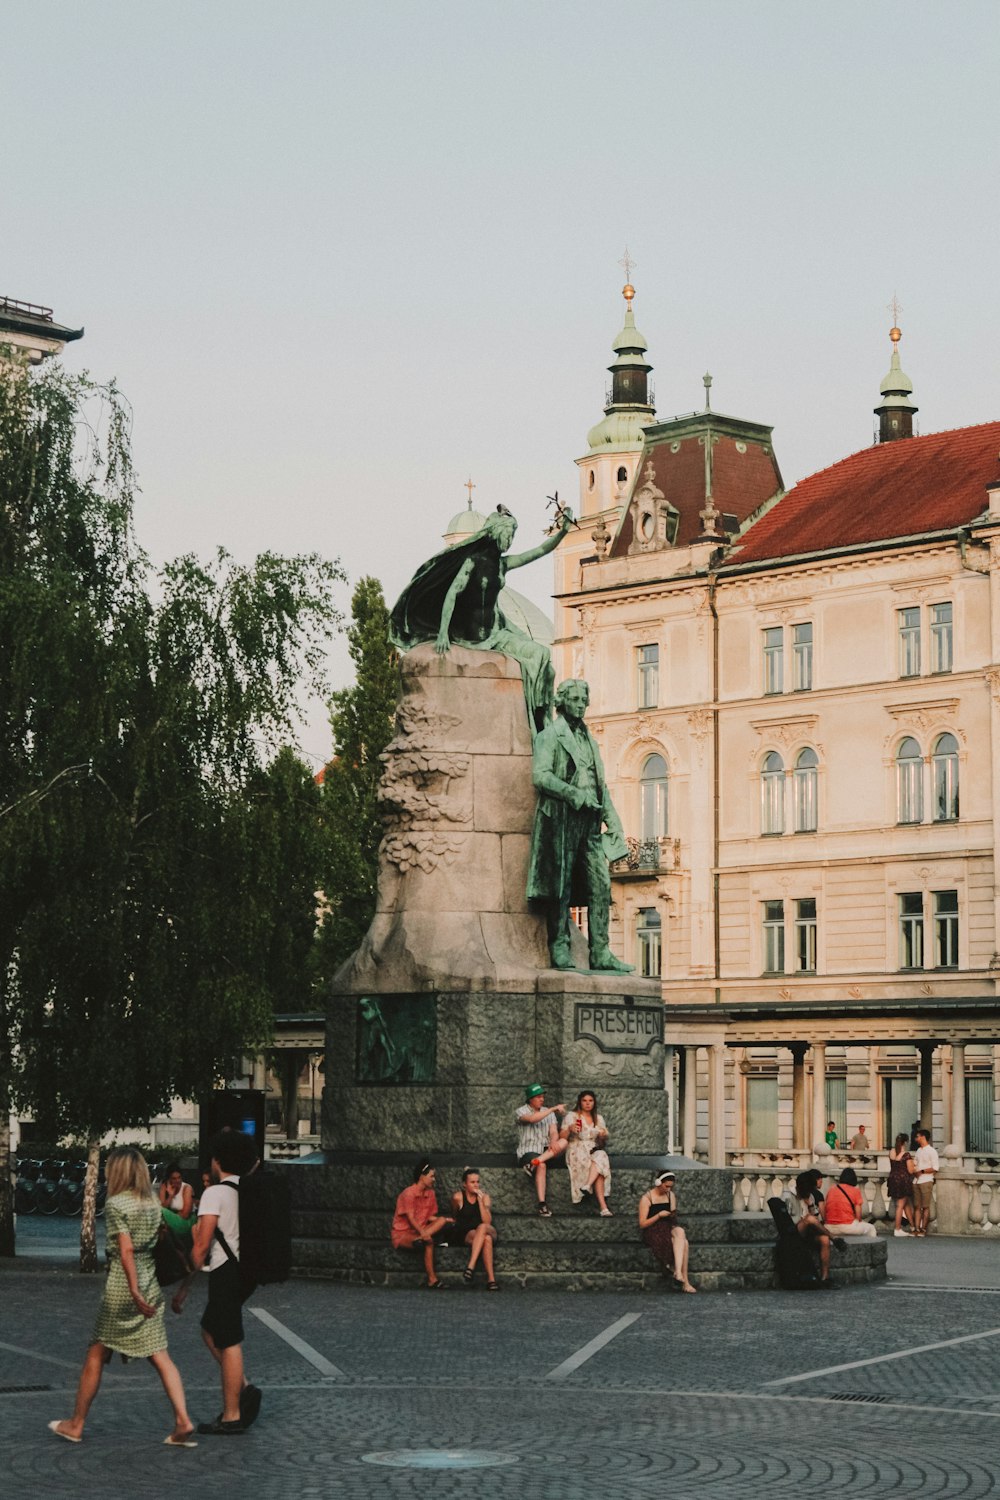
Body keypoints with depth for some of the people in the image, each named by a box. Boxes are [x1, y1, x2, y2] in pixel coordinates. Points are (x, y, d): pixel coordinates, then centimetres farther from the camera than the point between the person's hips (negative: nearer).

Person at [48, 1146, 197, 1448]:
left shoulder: (115, 1204, -11)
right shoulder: (152, 1201, 8)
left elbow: (126, 1249, -19)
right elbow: (159, 1242, 9)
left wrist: (134, 1291, -22)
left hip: (121, 1286, -6)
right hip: (151, 1284, 6)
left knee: (96, 1355, 8)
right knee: (160, 1356, 3)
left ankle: (76, 1424, 18)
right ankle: (183, 1423, -8)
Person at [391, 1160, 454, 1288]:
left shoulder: (430, 1193, 9)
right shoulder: (409, 1193, -14)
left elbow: (430, 1217, 9)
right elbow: (411, 1218, -20)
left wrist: (446, 1220, -8)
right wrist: (423, 1233, -36)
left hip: (420, 1230, 7)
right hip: (402, 1233, -7)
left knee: (441, 1221, -19)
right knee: (428, 1242, -37)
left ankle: (420, 1239, -39)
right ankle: (432, 1280, -35)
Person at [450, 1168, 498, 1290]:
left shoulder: (484, 1197, 4)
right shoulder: (458, 1197, -2)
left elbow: (487, 1221, -9)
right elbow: (455, 1217, 18)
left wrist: (480, 1201, -14)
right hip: (464, 1235, -2)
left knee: (483, 1227, -37)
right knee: (486, 1239, -35)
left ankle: (471, 1266, -45)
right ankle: (491, 1279, -44)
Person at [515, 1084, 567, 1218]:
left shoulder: (548, 1111, 16)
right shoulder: (522, 1111, 0)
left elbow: (553, 1132, 4)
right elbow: (532, 1119, -24)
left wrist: (554, 1141, -20)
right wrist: (554, 1109, -24)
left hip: (545, 1150, 5)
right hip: (528, 1151, -5)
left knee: (563, 1142, -25)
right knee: (541, 1166, -37)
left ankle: (535, 1162, -36)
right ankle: (542, 1205, -42)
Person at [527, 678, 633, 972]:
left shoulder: (590, 740, 24)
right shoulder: (550, 735, 2)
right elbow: (541, 775, -11)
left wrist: (613, 821, 13)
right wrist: (575, 794, -19)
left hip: (589, 821, 6)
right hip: (561, 818, -6)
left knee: (600, 885, -2)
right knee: (560, 886, -6)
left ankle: (600, 953, -3)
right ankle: (560, 950, -2)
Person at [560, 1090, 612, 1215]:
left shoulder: (599, 1118, 19)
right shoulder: (572, 1116, 8)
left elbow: (603, 1142, 20)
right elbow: (562, 1137, 0)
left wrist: (603, 1136, -4)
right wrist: (569, 1129, -20)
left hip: (594, 1150, 3)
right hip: (577, 1150, -3)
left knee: (600, 1156, -37)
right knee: (599, 1168, -33)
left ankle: (587, 1186, -50)